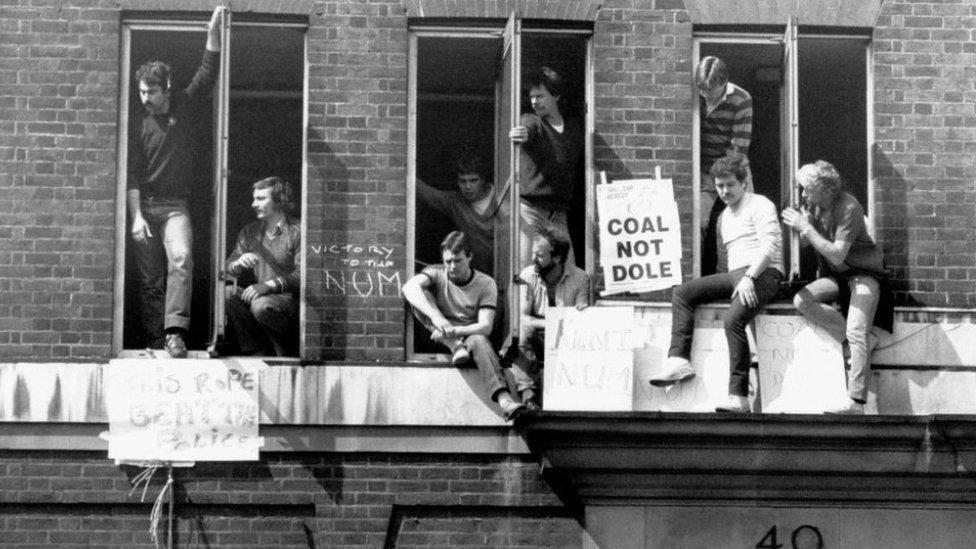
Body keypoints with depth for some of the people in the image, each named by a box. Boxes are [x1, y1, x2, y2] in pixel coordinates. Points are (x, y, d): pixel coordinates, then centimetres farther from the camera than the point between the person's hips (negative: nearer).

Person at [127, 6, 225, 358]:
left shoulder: (184, 107, 8)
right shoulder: (138, 125, 2)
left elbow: (208, 71, 4)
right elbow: (131, 175, -3)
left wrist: (214, 29, -8)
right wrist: (136, 217, -12)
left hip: (175, 206, 0)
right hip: (145, 205, 1)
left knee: (181, 259, -24)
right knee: (149, 279, 0)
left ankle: (175, 333, -32)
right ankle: (155, 340, 5)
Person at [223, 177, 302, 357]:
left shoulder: (297, 232, -5)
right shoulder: (250, 232, 16)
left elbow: (302, 275, -16)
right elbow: (228, 267, 11)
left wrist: (269, 285, -27)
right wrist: (238, 264, -14)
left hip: (290, 299, -6)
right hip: (257, 295, 6)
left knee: (261, 304, -34)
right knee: (227, 293, -20)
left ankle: (288, 353, -10)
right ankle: (255, 350, -10)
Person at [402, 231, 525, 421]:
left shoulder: (486, 284, -4)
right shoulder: (436, 274, -2)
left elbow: (485, 326, -15)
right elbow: (409, 287, -26)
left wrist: (453, 331, -32)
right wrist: (436, 317, -42)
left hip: (470, 336, -1)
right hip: (443, 340, 1)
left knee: (479, 341, -39)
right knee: (419, 295, -19)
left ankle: (504, 399, -56)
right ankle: (455, 347, -26)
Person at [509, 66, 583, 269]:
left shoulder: (574, 129, 15)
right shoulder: (530, 121, 1)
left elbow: (578, 171, 22)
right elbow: (526, 129, -24)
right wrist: (520, 135, -46)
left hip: (559, 215, 4)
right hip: (530, 209, -4)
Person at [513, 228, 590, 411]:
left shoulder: (580, 278, -1)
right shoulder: (527, 276, -2)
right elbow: (521, 318, -12)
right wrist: (548, 324, -30)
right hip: (538, 338, 0)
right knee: (521, 331, -33)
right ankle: (528, 395, -44)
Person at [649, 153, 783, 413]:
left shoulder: (759, 205, 0)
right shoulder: (724, 217, 25)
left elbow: (770, 245, -13)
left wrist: (749, 278, -23)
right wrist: (736, 281, 9)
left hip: (762, 273, -8)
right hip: (734, 274, 8)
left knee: (733, 320, -31)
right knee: (682, 293, -8)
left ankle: (739, 397, -33)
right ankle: (679, 361, -20)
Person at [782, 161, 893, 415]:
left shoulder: (848, 208, -22)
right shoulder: (813, 205, -1)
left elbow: (837, 255, -26)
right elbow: (806, 242, 5)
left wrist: (806, 227, -28)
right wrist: (797, 226, -17)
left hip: (863, 273, -7)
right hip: (834, 276, 7)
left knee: (856, 332, -23)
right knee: (802, 301, -19)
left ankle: (856, 402, -30)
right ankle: (864, 341, -14)